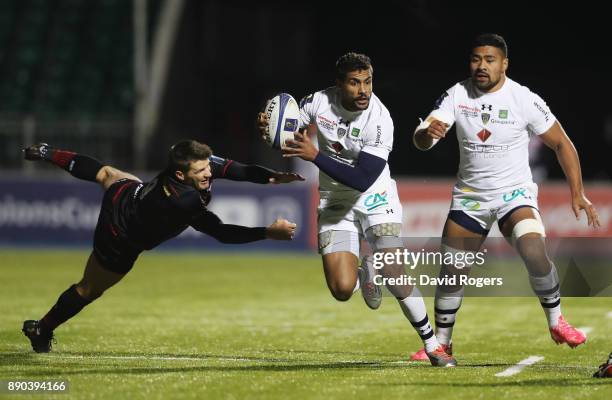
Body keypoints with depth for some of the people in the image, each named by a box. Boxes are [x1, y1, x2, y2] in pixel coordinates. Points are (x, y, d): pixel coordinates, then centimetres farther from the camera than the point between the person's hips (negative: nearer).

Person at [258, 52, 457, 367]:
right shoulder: (320, 102, -12)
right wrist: (266, 127, -20)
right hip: (335, 202, 3)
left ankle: (432, 345, -1)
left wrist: (315, 156, -34)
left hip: (375, 199, -3)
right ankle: (365, 274, 25)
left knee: (395, 276, -18)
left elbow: (362, 180, -29)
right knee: (342, 290, -12)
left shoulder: (380, 122, -23)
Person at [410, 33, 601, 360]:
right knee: (451, 273, 1)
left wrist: (577, 193, -9)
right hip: (469, 196, 3)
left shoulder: (525, 100, -12)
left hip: (514, 193, -3)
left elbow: (561, 144, -3)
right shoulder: (457, 95, -6)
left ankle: (556, 323, -5)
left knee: (535, 254, -27)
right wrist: (428, 132, -39)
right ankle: (441, 343, 20)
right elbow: (421, 140, -14)